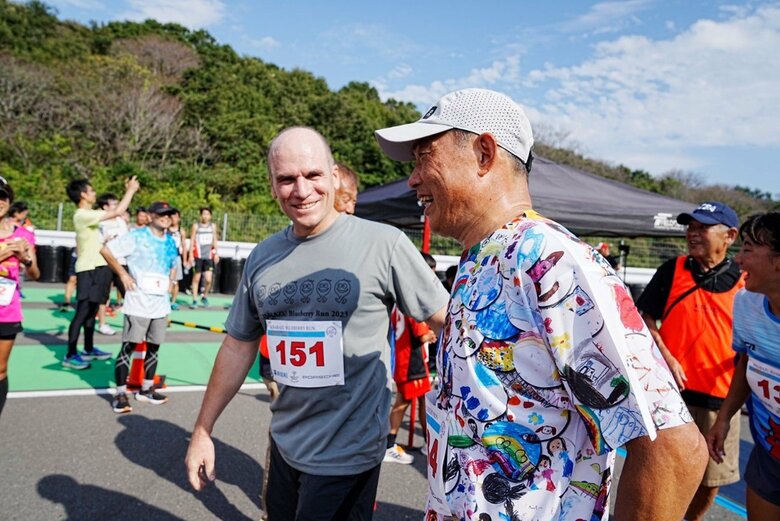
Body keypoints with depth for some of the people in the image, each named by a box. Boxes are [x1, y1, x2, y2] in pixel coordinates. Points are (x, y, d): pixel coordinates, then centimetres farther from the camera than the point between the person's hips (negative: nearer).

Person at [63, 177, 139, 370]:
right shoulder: (83, 215, -17)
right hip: (89, 270, -10)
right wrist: (131, 190, -13)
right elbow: (117, 212, -23)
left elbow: (116, 212, 22)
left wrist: (128, 191, 14)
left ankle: (89, 350, 25)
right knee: (82, 313, -8)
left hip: (97, 268, 10)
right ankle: (70, 355, -3)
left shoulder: (89, 214, 13)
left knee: (92, 311, 16)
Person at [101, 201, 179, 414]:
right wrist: (122, 274, -9)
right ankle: (120, 393, 4)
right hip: (138, 303, -6)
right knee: (128, 347, -3)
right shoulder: (137, 236, -8)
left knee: (153, 347, 13)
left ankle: (147, 388, 25)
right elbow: (105, 250, -9)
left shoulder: (170, 242, 12)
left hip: (160, 304, 6)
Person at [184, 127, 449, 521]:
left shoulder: (383, 243, -16)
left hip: (347, 455, -5)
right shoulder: (262, 256, 0)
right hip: (284, 445, 6)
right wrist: (202, 430, 11)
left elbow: (447, 322, -10)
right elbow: (239, 345, 8)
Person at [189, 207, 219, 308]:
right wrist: (191, 255, -4)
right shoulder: (196, 226, 1)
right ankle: (194, 300, 12)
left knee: (208, 279, -6)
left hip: (209, 256, 2)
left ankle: (204, 297, 17)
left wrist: (216, 253, 13)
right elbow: (192, 240, 2)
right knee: (196, 279, 4)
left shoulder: (213, 226, 9)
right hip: (198, 256, -2)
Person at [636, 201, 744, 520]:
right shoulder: (672, 270, 0)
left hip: (721, 396, 1)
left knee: (712, 476, 13)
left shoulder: (744, 281, 1)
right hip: (672, 389, -1)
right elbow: (645, 317, -1)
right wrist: (667, 358, -12)